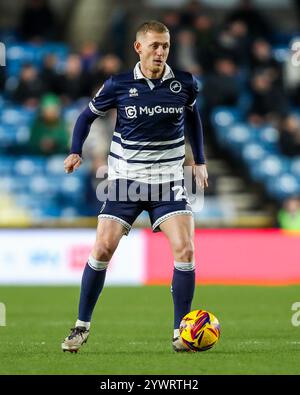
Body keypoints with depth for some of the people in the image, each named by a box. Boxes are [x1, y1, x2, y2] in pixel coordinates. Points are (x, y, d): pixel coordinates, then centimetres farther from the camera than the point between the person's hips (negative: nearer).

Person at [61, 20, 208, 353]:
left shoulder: (184, 83, -3)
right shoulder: (118, 85, -7)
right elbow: (88, 115, 8)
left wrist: (199, 161, 19)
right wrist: (76, 151, -5)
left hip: (169, 182, 1)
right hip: (125, 180, -1)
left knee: (185, 250, -14)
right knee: (102, 250, -7)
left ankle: (181, 332, -2)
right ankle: (82, 326, 9)